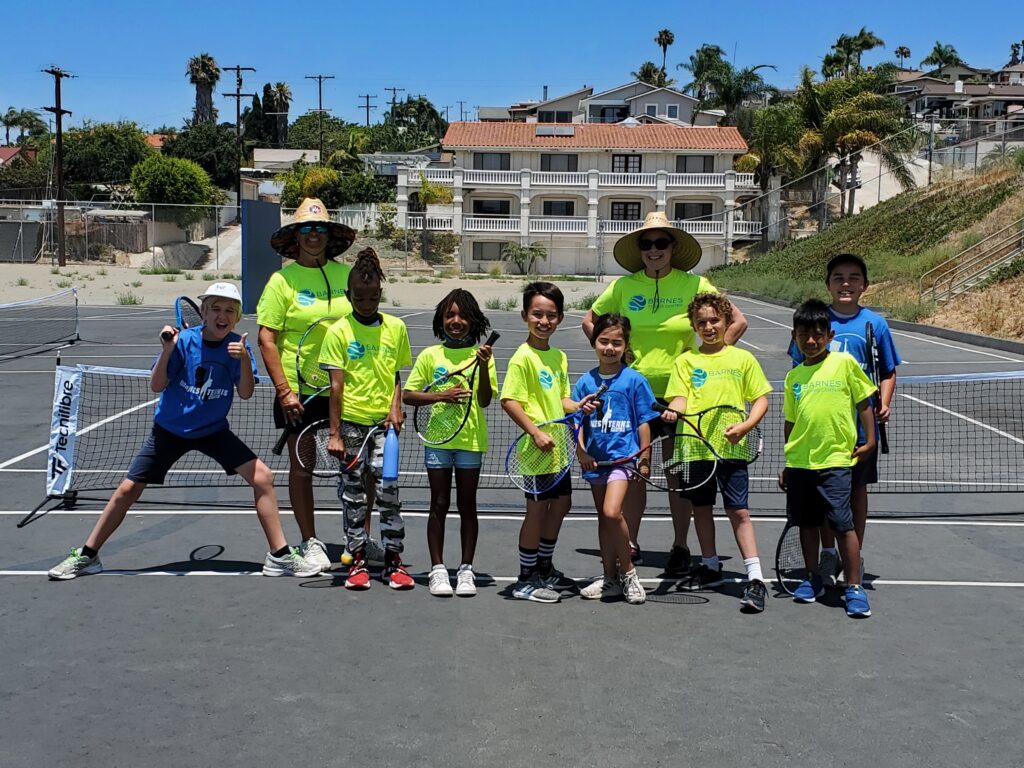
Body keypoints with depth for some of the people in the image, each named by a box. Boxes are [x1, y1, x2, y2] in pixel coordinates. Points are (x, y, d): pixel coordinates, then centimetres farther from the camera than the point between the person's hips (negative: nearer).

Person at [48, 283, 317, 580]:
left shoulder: (237, 345, -9)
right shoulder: (184, 340, -15)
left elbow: (245, 393, -15)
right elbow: (156, 386, -14)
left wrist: (244, 360, -32)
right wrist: (167, 351, -30)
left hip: (213, 430, 1)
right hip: (170, 429, -1)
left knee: (262, 477, -14)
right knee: (128, 489, -2)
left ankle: (280, 556, -4)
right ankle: (86, 556, 16)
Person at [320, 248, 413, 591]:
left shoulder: (396, 328, 7)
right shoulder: (339, 331, -1)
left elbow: (399, 376, 12)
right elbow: (336, 385, -5)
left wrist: (396, 408, -5)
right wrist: (335, 433, -8)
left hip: (384, 421, 1)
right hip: (351, 421, -1)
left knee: (388, 488, -3)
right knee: (353, 493, 5)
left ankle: (393, 561, 5)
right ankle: (358, 561, 13)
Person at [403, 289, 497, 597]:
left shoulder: (481, 355, 2)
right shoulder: (430, 355, 3)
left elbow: (485, 400, -6)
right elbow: (408, 395, 1)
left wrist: (483, 365, -19)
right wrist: (441, 396, -13)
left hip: (471, 440, 0)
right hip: (438, 439, 0)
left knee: (467, 506, 6)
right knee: (439, 505, 4)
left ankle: (466, 569, 14)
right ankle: (437, 569, 10)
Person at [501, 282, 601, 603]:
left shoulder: (559, 357, 11)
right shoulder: (523, 357, -14)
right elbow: (509, 401, -19)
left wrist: (578, 406, -1)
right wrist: (535, 432, -24)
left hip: (557, 445, 9)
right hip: (535, 446, -9)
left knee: (561, 504, 16)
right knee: (537, 508, -3)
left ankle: (545, 568, 32)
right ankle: (526, 580, 7)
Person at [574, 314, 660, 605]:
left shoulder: (634, 380, -4)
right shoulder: (586, 381, 4)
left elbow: (644, 422, -2)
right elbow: (577, 421, 7)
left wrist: (644, 460, -4)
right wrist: (581, 452, -6)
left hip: (623, 455, -5)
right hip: (595, 458, 5)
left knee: (612, 512, -22)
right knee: (603, 518, 13)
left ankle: (628, 572, -5)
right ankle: (610, 578, 23)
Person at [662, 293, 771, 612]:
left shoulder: (743, 358, 5)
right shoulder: (686, 361, 8)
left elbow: (761, 400, 5)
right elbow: (680, 397, -1)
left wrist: (745, 426, -12)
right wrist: (673, 411, -24)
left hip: (730, 446, -2)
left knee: (739, 511, -7)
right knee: (701, 507, 12)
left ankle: (755, 578, -9)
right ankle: (710, 565, 29)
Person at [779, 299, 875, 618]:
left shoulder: (844, 363, -1)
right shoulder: (793, 376, 10)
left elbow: (863, 402, 4)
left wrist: (869, 441, -2)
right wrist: (786, 465, 15)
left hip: (835, 460, -4)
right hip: (799, 461, 5)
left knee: (842, 524, -8)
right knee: (807, 522, 12)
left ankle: (854, 588, 0)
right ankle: (813, 580, 26)